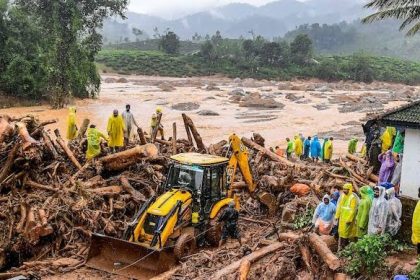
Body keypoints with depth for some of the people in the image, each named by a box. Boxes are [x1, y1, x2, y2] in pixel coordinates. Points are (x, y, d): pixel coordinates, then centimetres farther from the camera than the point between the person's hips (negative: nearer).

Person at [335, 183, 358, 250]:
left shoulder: (353, 197, -16)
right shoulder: (343, 196, 7)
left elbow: (353, 210, -18)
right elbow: (339, 206, 13)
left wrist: (349, 219, -20)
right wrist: (337, 216, 11)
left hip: (348, 218, -7)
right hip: (342, 217, 7)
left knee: (346, 232, -2)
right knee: (341, 231, 11)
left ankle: (345, 246, 8)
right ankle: (340, 246, 19)